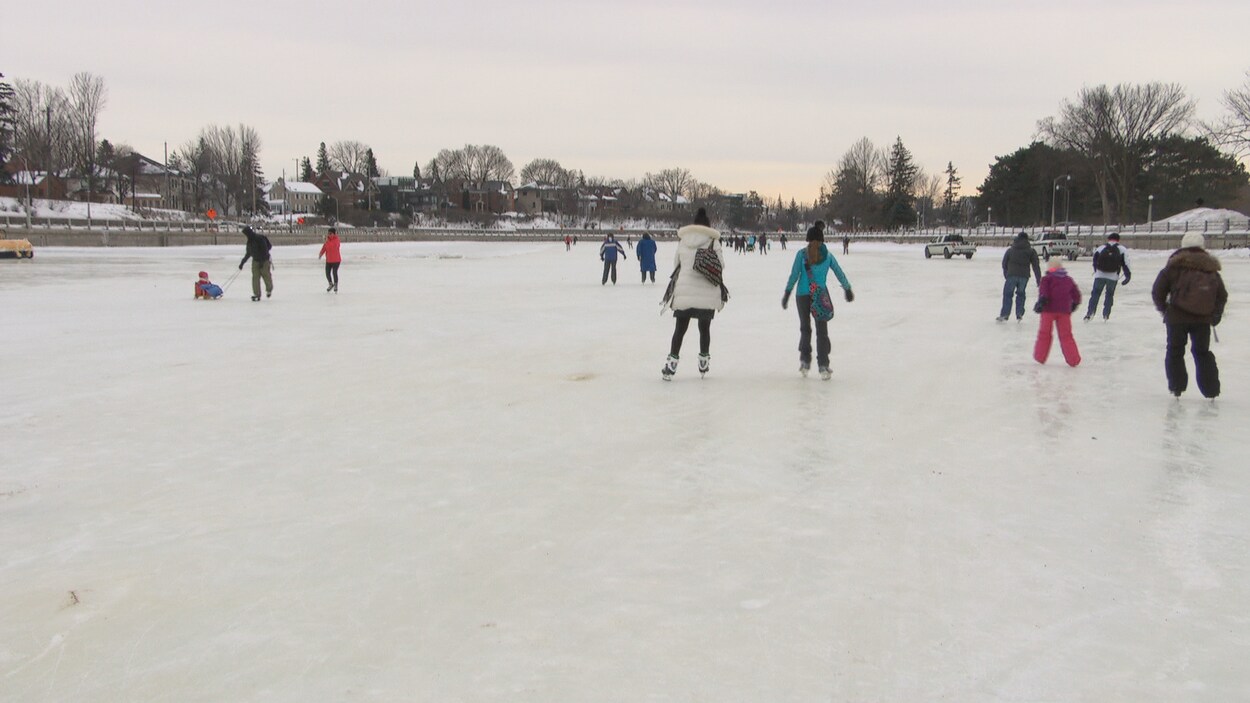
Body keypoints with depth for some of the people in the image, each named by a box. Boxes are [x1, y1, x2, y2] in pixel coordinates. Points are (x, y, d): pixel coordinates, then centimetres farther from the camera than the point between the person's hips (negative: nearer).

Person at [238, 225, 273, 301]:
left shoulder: (260, 238, -19)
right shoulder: (249, 241, 6)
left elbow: (264, 250, -23)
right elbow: (248, 253, 17)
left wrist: (261, 262, -26)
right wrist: (242, 263, 17)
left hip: (265, 261, -7)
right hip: (255, 261, 7)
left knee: (266, 277, 2)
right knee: (255, 277, -4)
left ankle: (269, 290, 30)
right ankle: (256, 294, -4)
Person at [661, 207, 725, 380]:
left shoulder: (683, 241, 3)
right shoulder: (713, 241, -4)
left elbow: (676, 263, 9)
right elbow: (720, 265, -1)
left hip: (684, 291, 1)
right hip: (707, 293, -1)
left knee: (680, 327, 6)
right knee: (704, 327, 14)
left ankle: (671, 362, -1)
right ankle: (704, 362, 23)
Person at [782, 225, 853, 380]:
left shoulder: (801, 254, -4)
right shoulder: (827, 255, 1)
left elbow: (794, 275, -7)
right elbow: (840, 274, 8)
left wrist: (787, 294, -1)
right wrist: (848, 290, 22)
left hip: (803, 296, 0)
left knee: (805, 329, 15)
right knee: (822, 331, 4)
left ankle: (805, 362, 15)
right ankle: (823, 366, -2)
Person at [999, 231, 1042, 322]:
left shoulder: (1010, 250, 11)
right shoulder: (1031, 251, 7)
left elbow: (1004, 263, 14)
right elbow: (1036, 266, 5)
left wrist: (1006, 275, 23)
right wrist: (1039, 280, 7)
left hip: (1011, 275, 0)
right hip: (1024, 276, 1)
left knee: (1007, 294, 4)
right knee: (1020, 294, 15)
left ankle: (1004, 314, -4)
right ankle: (1019, 314, 10)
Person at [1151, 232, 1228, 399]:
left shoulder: (1175, 266, -3)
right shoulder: (1212, 269, 8)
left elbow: (1158, 290, -3)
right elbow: (1222, 296, 11)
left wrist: (1162, 307, 14)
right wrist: (1216, 315, 24)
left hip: (1178, 316, -3)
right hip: (1203, 318, 3)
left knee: (1175, 351, 11)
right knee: (1203, 352, 16)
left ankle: (1177, 386, 8)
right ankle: (1211, 389, 15)